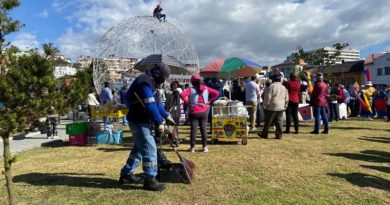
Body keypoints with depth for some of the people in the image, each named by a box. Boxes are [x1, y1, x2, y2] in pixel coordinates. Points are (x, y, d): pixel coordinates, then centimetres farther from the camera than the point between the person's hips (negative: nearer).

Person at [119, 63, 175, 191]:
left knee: (139, 148, 18)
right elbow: (151, 105, -24)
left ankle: (126, 175, 29)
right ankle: (149, 180, 2)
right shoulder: (145, 82, -20)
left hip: (142, 120, 11)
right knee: (150, 148, -7)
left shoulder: (149, 82, 14)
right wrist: (159, 123, -18)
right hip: (139, 121, -11)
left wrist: (166, 116, 20)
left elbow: (156, 102, 19)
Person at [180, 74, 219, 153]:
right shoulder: (206, 88, 2)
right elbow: (216, 93, 0)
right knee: (203, 129, 9)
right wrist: (209, 101, 2)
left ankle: (192, 147, 7)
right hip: (204, 112, 3)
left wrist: (187, 103, -11)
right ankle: (205, 147, 15)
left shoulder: (191, 89, -7)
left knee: (193, 129, 2)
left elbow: (182, 95, -21)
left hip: (194, 112, -2)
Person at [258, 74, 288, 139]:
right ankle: (279, 135, 8)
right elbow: (286, 99, 16)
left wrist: (265, 105, -6)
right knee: (279, 121, 8)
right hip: (281, 107, 6)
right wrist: (285, 106, 22)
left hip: (272, 107, -6)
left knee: (268, 121, 3)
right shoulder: (283, 87, 12)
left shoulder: (272, 86, -9)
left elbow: (268, 97, -13)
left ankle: (264, 134, 11)